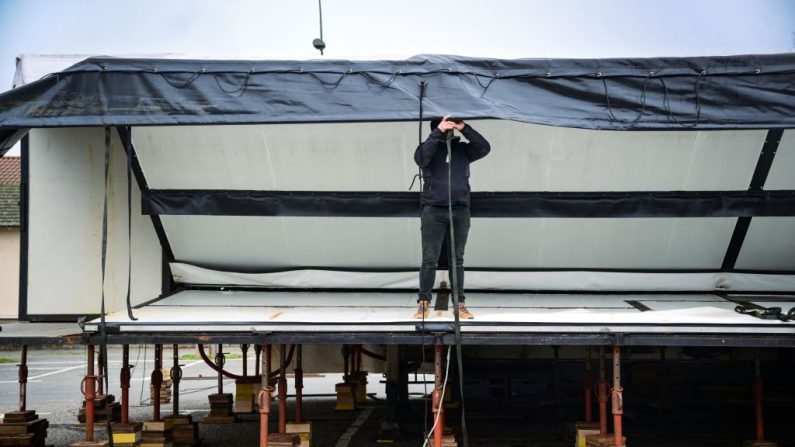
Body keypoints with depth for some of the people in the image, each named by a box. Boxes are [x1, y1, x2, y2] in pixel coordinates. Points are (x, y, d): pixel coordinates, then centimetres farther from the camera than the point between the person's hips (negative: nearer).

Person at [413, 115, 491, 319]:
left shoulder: (462, 149, 11)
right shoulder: (430, 147, 6)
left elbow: (485, 148, -3)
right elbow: (421, 158, -16)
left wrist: (465, 128, -12)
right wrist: (438, 132, -20)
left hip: (460, 210, 2)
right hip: (433, 211, -2)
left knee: (457, 260, 7)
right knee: (429, 260, -1)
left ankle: (459, 304, 12)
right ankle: (424, 303, 5)